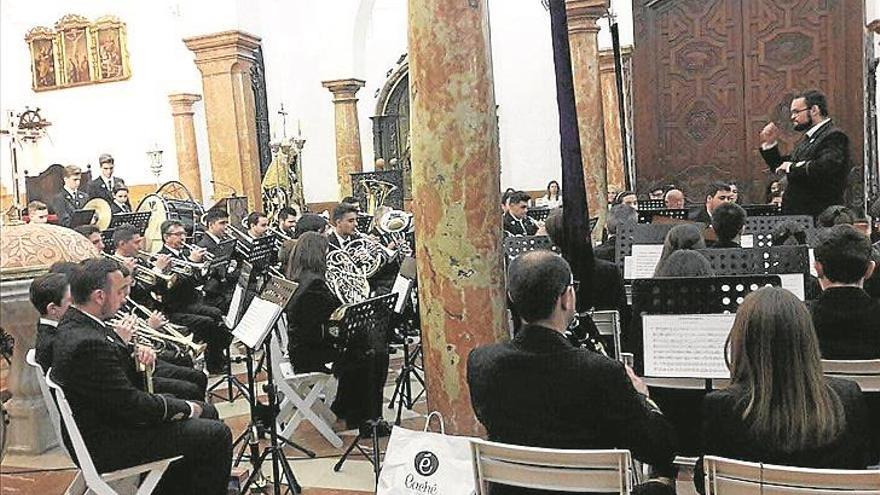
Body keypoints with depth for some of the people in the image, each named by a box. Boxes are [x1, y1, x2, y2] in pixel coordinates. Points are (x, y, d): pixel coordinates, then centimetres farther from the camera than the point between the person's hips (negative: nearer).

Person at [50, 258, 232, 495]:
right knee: (217, 435, -10)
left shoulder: (73, 323, 2)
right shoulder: (89, 343, -30)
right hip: (104, 444, -10)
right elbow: (131, 405, -24)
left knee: (207, 412, 16)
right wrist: (185, 408, -11)